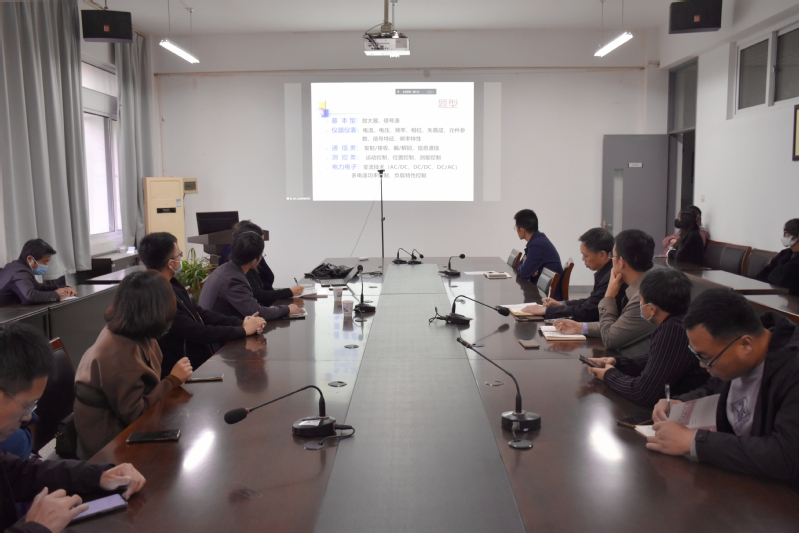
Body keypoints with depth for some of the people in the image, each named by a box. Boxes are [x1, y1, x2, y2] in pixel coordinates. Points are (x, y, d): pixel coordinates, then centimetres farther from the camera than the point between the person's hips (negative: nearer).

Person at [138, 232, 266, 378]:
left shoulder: (172, 284, 4)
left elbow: (201, 314, 8)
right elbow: (199, 333, -24)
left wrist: (240, 322, -5)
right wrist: (243, 330, -14)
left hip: (201, 358, 8)